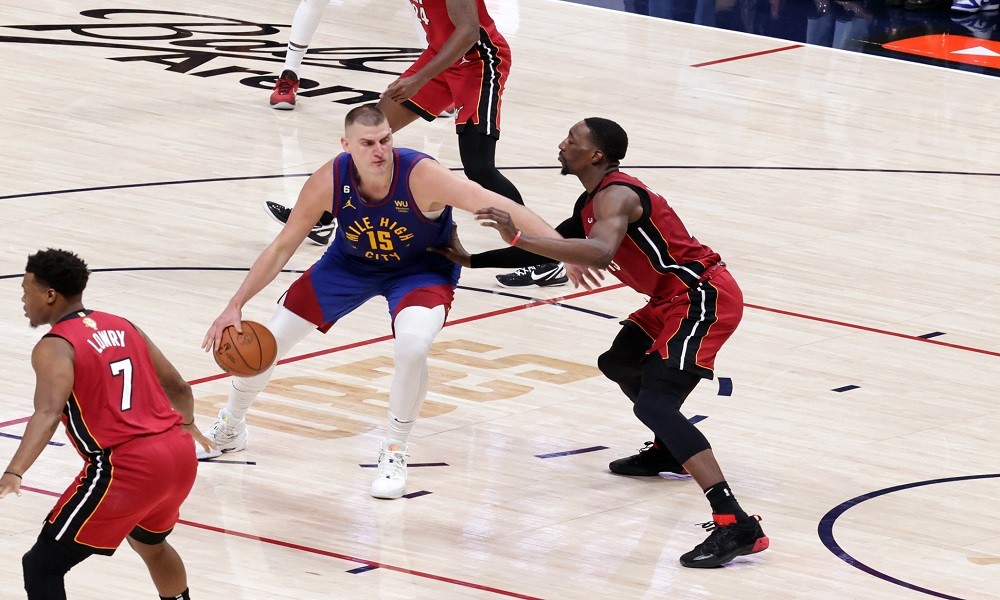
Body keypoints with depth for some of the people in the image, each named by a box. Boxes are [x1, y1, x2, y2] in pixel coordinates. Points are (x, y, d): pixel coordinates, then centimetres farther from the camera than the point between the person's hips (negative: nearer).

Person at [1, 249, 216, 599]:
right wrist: (187, 423, 47)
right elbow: (177, 387, 24)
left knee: (42, 566, 1)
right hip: (179, 454, 8)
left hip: (126, 468, -8)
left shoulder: (55, 347, -5)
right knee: (148, 542, 37)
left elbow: (48, 413, -24)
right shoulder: (122, 327, 16)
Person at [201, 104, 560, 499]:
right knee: (267, 342, 3)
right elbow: (282, 248, -14)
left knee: (413, 346, -32)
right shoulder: (327, 183, -27)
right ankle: (230, 426, 35)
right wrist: (235, 306, -17)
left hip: (421, 269, -3)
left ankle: (394, 455, -7)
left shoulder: (422, 177, -36)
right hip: (350, 264, 3)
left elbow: (499, 206, -41)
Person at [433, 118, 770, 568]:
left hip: (705, 297, -11)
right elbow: (555, 245, 26)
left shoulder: (615, 196, -19)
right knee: (619, 363, 29)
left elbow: (600, 251, -40)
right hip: (675, 299, 11)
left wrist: (518, 237, -41)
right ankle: (668, 451, 52)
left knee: (652, 402, -23)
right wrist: (473, 261, 22)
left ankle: (735, 525, -35)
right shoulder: (591, 203, 14)